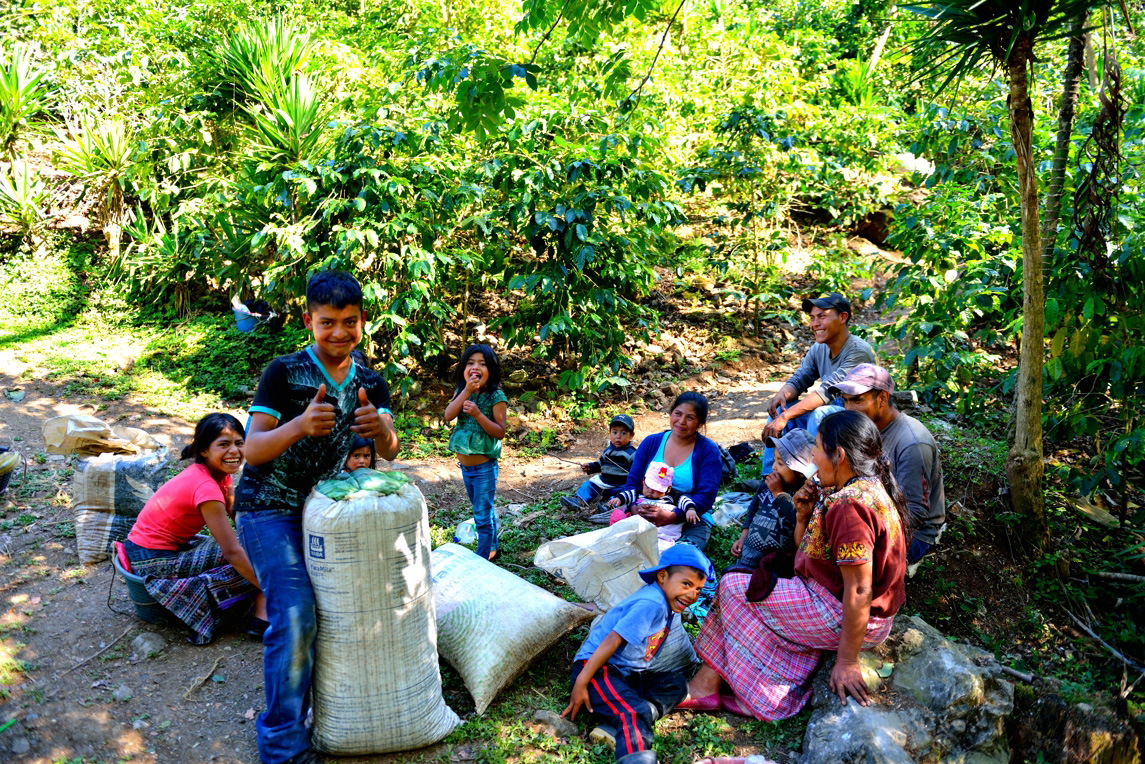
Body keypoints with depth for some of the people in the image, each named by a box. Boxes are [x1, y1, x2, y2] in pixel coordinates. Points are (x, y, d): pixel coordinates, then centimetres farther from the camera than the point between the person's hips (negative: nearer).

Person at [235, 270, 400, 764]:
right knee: (295, 616, -16)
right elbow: (253, 449, -16)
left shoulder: (371, 384, 2)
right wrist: (301, 425, -36)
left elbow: (389, 451, -8)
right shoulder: (283, 373, -13)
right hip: (269, 510, -5)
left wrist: (379, 429, -33)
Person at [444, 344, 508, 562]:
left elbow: (500, 432, -15)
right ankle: (492, 550, 36)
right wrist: (466, 391, -20)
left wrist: (478, 414, -27)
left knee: (483, 516, -1)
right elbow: (448, 416, -12)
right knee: (483, 511, 21)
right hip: (465, 466, 6)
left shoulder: (496, 396, -13)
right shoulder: (461, 392, 4)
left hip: (484, 467, -6)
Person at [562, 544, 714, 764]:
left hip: (628, 674, 10)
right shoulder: (651, 604, -19)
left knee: (676, 683, 1)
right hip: (597, 669, -10)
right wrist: (581, 683, -23)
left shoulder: (663, 601, 10)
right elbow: (613, 640, -23)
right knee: (636, 711, -30)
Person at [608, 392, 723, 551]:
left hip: (693, 521, -3)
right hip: (648, 517, 3)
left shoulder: (708, 450, 0)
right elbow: (633, 482, 6)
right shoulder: (651, 442, 10)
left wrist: (671, 517, -26)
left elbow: (706, 496, -10)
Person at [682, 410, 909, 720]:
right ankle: (707, 684, 13)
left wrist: (847, 661, -23)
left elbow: (859, 592, -29)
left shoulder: (850, 507, -28)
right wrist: (804, 515, -7)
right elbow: (805, 552, 11)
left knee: (734, 588, -2)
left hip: (845, 619, -10)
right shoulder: (864, 487, 7)